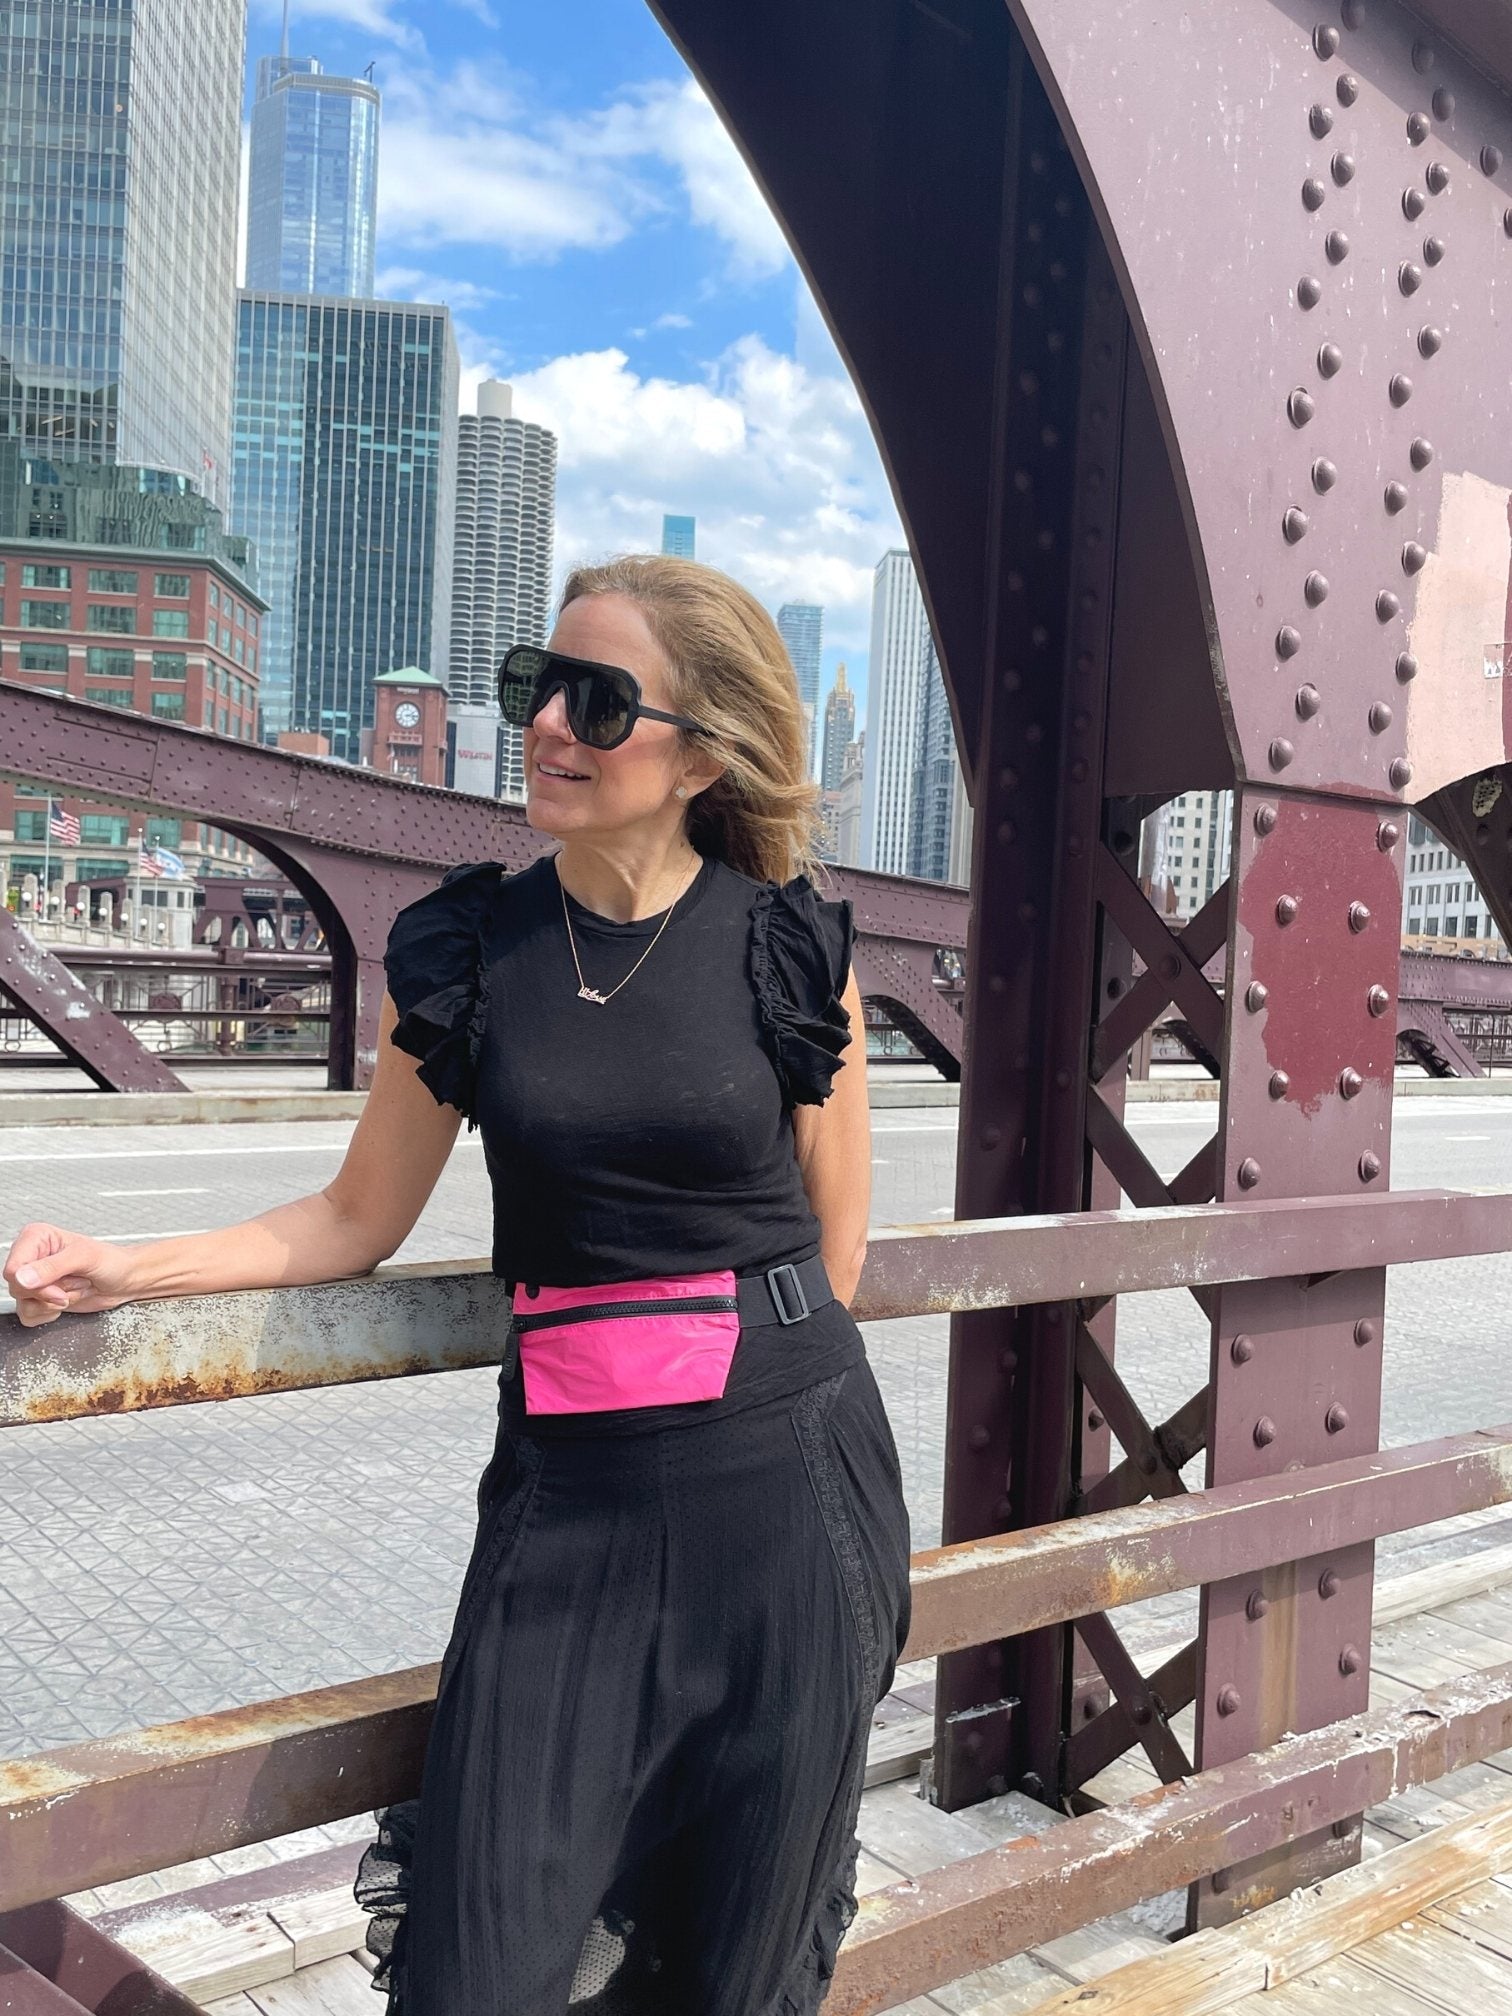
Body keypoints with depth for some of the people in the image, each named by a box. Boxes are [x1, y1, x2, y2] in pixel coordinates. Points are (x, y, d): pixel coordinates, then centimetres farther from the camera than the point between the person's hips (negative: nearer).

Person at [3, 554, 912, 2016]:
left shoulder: (793, 947, -3)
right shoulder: (462, 952, 0)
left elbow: (835, 1237, 6)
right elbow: (357, 1221, 8)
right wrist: (122, 1272, -1)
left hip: (789, 1479, 0)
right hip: (566, 1487, 1)